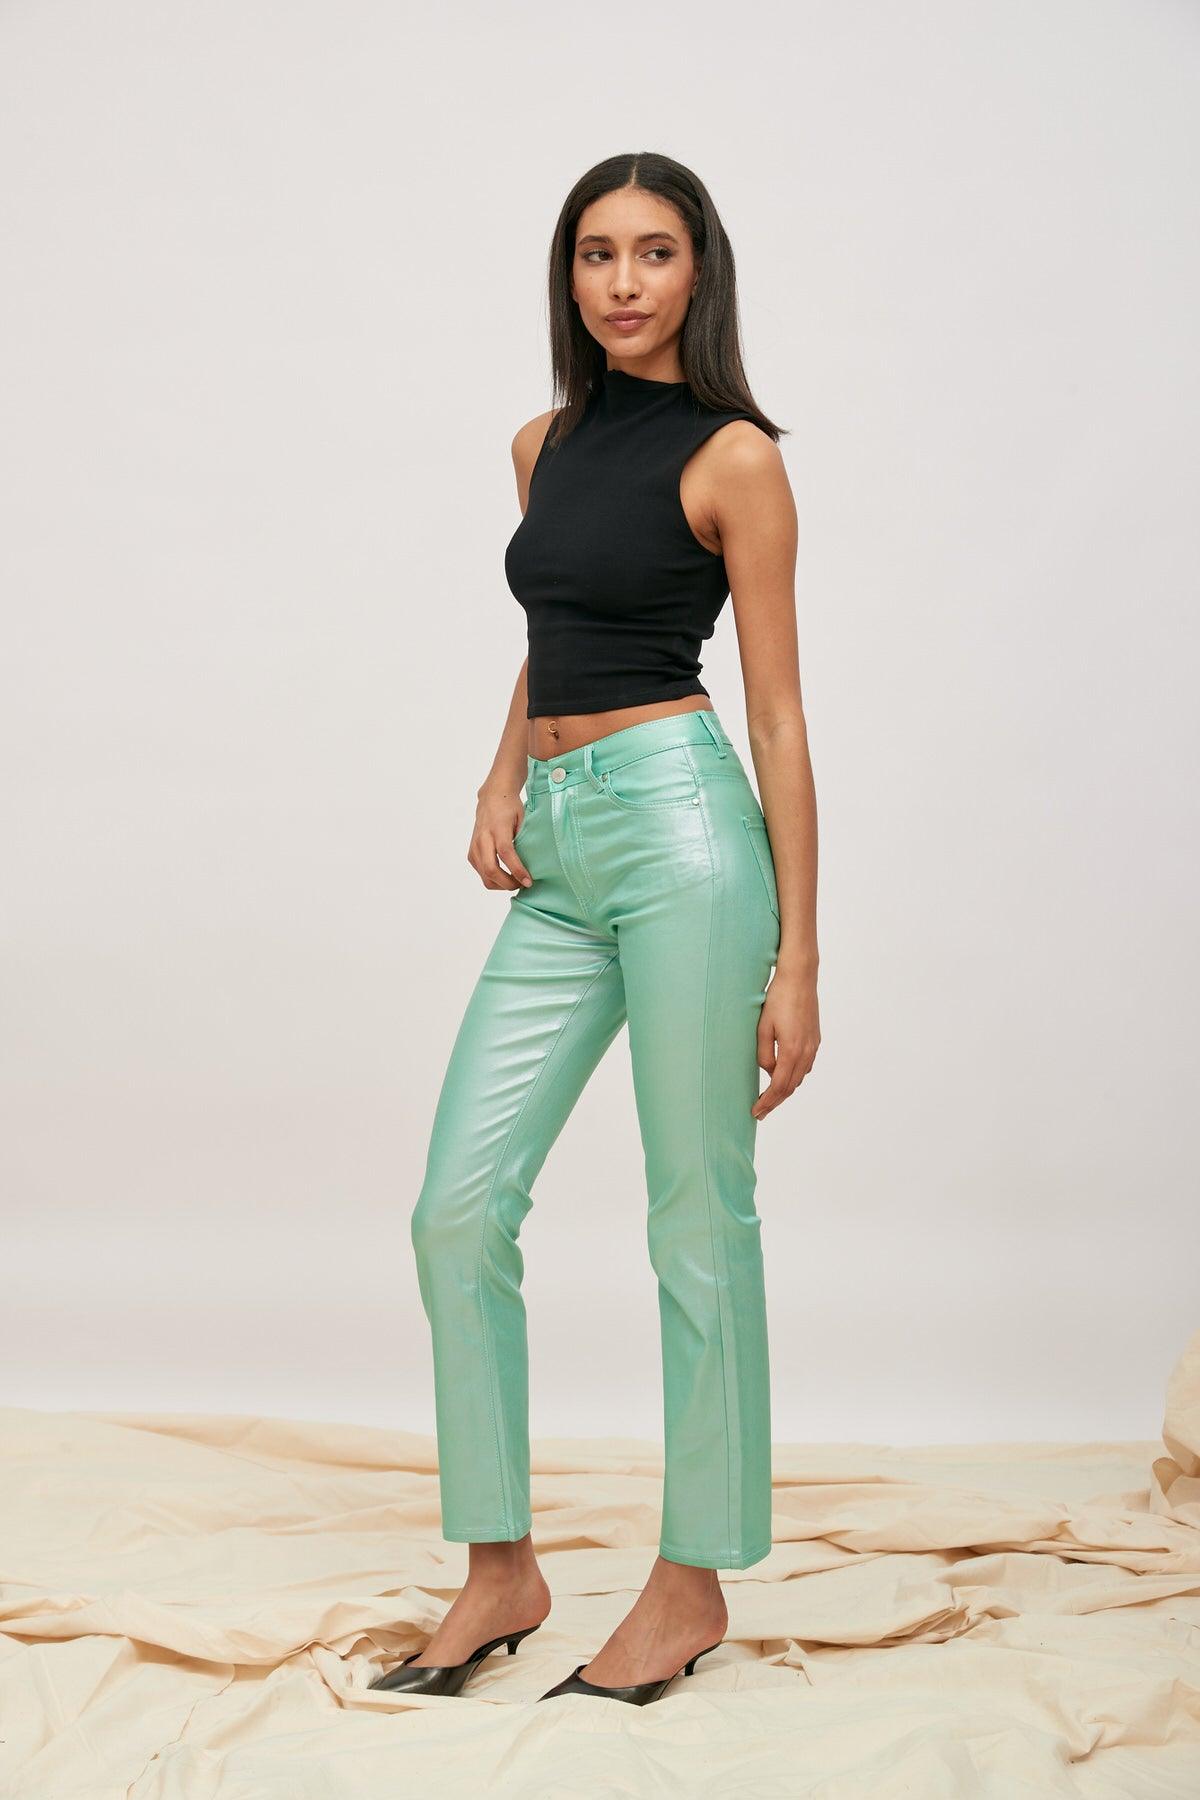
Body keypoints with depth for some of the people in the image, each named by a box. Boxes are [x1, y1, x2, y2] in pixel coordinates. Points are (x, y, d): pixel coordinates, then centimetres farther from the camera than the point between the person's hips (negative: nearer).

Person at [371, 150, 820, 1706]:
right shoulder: (546, 445, 16)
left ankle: (696, 1581, 14)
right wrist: (499, 784, 10)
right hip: (558, 855, 7)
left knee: (698, 1220, 0)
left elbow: (779, 715, -4)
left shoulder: (732, 456, -2)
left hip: (678, 825, -7)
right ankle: (502, 1566, 16)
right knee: (458, 1210, 2)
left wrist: (798, 959, -7)